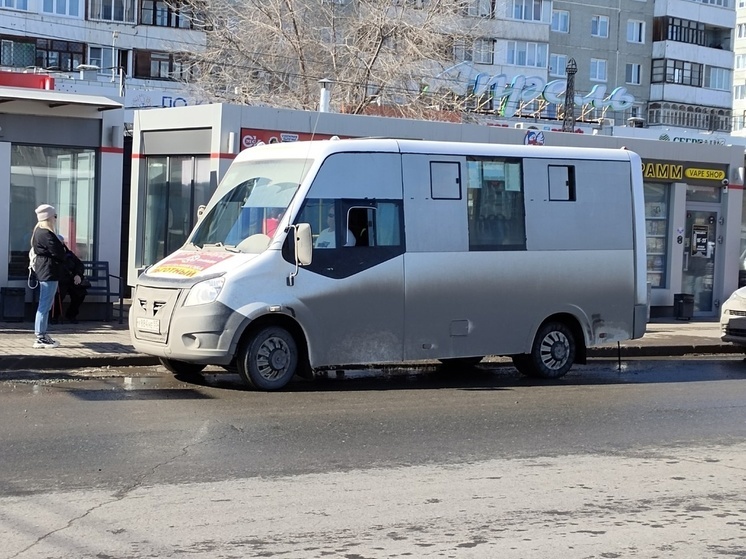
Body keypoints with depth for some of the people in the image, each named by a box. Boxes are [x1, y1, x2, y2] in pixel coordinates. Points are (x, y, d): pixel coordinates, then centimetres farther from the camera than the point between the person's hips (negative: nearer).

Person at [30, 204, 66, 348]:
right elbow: (59, 253, -19)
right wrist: (63, 250, 2)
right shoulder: (46, 234, -18)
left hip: (43, 271, 11)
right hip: (49, 272, -11)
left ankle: (42, 335, 21)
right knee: (45, 305, -8)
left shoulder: (39, 232, 14)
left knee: (45, 305, 16)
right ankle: (40, 339, -6)